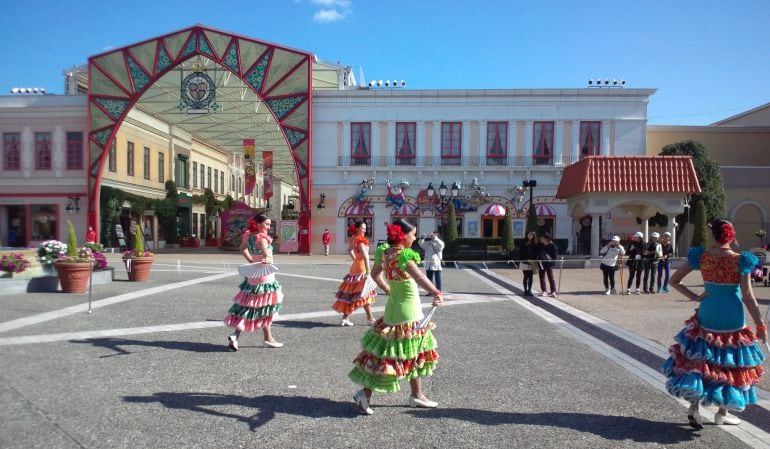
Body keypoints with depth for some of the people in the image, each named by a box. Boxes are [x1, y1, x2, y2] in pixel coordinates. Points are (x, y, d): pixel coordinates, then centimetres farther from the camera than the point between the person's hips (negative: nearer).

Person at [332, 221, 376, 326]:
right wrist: (368, 271, -30)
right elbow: (365, 256, -26)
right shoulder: (360, 240, -16)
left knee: (350, 294, 9)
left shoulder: (354, 239, 10)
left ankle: (345, 318, 12)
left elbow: (349, 249, 31)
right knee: (365, 294, -3)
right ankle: (370, 318, 3)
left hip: (355, 266, 9)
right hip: (361, 268, -9)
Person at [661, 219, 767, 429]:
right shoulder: (740, 260, -11)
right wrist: (761, 326, -4)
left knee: (699, 358, 13)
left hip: (707, 315, 2)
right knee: (729, 363, 12)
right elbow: (748, 297, -11)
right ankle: (722, 413, 23)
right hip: (732, 319, -2)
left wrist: (694, 297, 3)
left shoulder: (701, 257, -3)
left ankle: (693, 406, 4)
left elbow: (673, 281, -1)